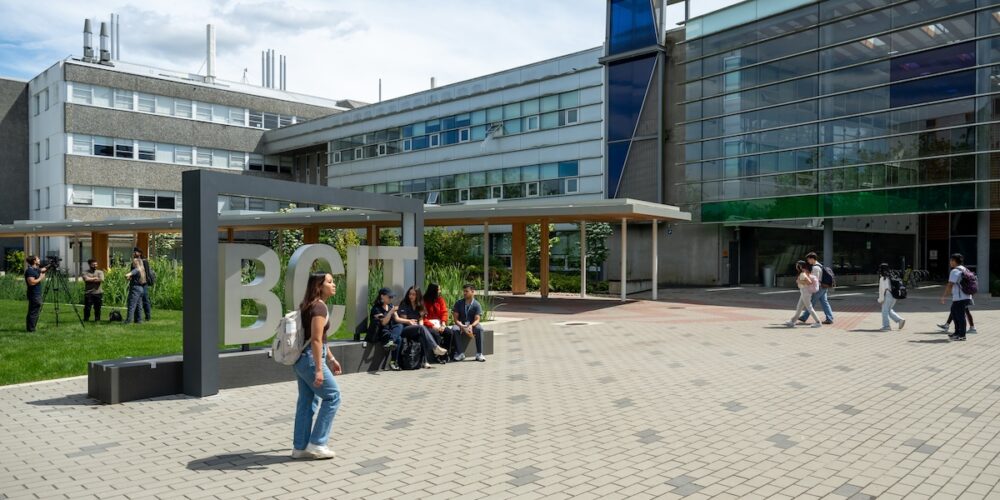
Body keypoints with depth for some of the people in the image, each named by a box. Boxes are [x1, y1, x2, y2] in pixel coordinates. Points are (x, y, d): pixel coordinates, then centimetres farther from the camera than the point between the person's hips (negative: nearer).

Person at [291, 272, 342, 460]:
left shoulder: (309, 305, 14)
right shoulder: (319, 307, -17)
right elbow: (316, 340, -23)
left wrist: (332, 358, 24)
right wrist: (319, 369, -23)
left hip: (302, 359, 10)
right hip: (310, 359, -10)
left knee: (306, 401, 13)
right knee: (332, 396, 0)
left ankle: (300, 447, 18)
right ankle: (317, 444, 4)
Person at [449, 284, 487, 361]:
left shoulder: (477, 305, -3)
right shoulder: (458, 303, 0)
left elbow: (477, 319, -12)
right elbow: (455, 318, -5)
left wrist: (471, 326, -35)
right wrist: (463, 327, -24)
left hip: (472, 325, -1)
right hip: (461, 325, 1)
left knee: (479, 328, -34)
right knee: (454, 329, -33)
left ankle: (479, 354, -27)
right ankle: (460, 353, -26)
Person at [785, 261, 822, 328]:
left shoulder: (802, 274, -18)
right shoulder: (806, 272, 10)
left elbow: (809, 282, -26)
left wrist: (800, 282, -20)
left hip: (805, 292, -10)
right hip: (804, 293, 10)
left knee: (809, 308, -1)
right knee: (799, 308, 13)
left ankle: (818, 322, 5)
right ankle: (792, 322, 18)